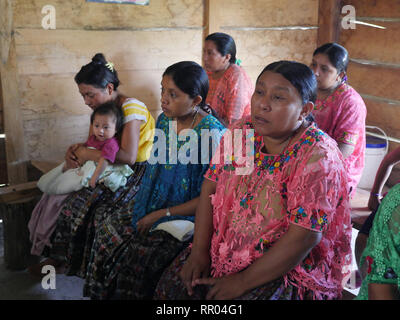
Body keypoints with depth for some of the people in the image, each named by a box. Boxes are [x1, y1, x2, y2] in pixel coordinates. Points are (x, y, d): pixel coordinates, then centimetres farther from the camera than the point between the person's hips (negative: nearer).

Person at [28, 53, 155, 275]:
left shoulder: (131, 108, -17)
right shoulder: (103, 107, 9)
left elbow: (127, 156, -28)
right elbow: (94, 143, 19)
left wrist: (87, 154, -19)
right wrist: (75, 149, -4)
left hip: (136, 173, -8)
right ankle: (59, 256, 5)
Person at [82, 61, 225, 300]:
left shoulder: (214, 134, -18)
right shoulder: (164, 120, 4)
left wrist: (161, 214, -16)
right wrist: (140, 204, 6)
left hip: (186, 217, -7)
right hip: (151, 208, 7)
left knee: (138, 257, -25)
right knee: (107, 234, -9)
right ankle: (103, 293, 11)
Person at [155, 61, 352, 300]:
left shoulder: (318, 158, -21)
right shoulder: (241, 132, -1)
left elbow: (304, 237, -23)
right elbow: (210, 187, 2)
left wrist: (244, 282, -20)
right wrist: (199, 250, -7)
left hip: (288, 269, -5)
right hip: (224, 251, 6)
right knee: (171, 286, -5)